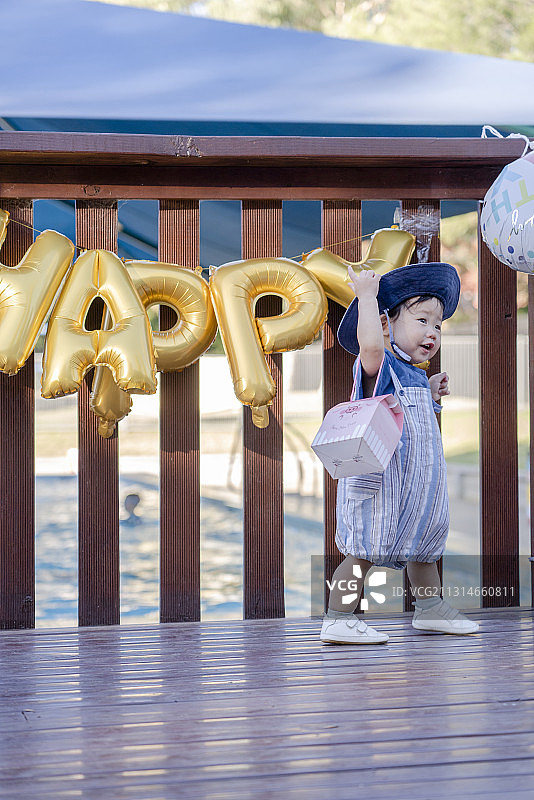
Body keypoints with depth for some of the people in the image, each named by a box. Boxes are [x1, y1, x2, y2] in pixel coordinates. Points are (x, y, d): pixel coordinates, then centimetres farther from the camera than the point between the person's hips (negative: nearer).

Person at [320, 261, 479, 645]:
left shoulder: (414, 375, 16)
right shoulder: (379, 366, -13)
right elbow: (369, 344, -37)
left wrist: (431, 394, 15)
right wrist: (366, 295, -30)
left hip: (415, 483, 10)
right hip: (380, 480, -10)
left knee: (422, 545, 20)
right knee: (364, 551, -9)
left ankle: (431, 609, 34)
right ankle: (338, 620, -3)